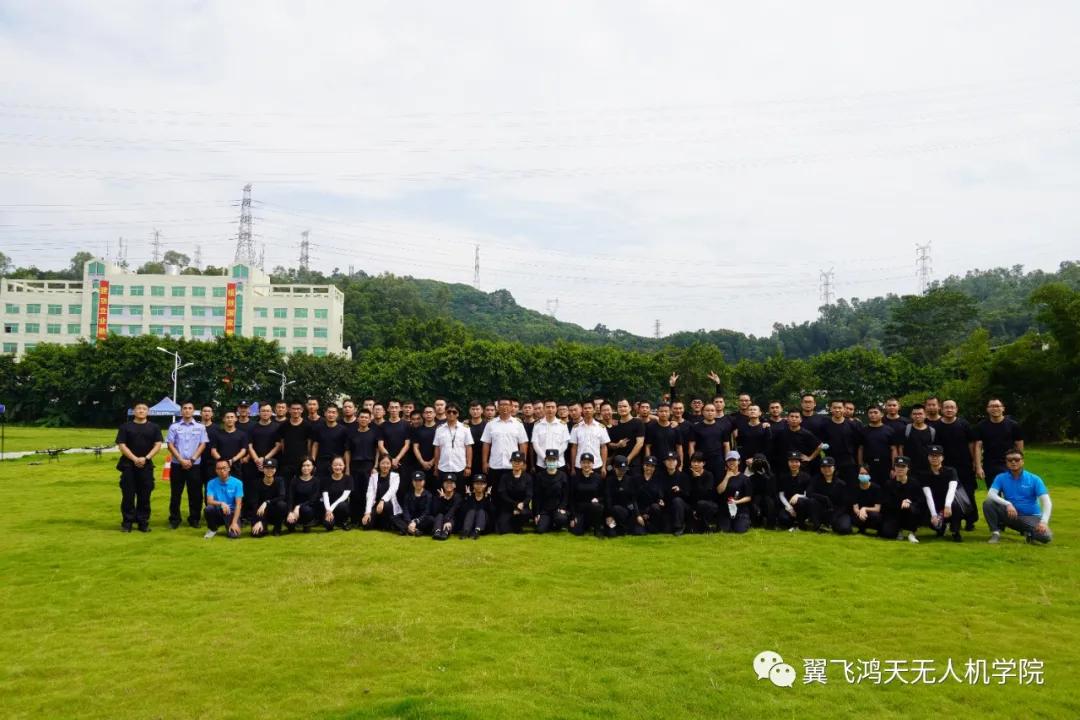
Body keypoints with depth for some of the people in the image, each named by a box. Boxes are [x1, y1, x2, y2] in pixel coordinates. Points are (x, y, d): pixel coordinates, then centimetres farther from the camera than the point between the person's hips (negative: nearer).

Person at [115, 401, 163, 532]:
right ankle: (127, 522, 8)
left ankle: (143, 522, 10)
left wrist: (145, 458, -13)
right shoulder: (125, 427, 5)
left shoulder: (154, 428, 8)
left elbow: (158, 445, 1)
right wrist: (135, 459, -14)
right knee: (128, 495, 0)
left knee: (144, 495, 3)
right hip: (128, 465, -1)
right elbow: (122, 445, -2)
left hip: (146, 466, 1)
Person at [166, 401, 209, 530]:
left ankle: (194, 519, 13)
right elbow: (170, 445, 0)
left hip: (195, 465, 0)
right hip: (177, 465, 0)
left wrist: (192, 460, -9)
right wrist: (181, 460, -10)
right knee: (175, 493, 4)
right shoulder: (174, 426, 3)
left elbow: (203, 445, 1)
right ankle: (174, 519, 14)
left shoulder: (200, 427, 4)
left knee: (195, 494, 3)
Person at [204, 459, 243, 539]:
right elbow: (209, 501, -14)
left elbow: (238, 505, -13)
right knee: (209, 508, -31)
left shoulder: (237, 483, -9)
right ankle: (212, 529, -1)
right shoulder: (211, 483, -3)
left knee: (234, 535, -27)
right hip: (218, 512, 2)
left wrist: (234, 522, -23)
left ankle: (230, 525, 11)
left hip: (232, 512, -2)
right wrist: (221, 503, -34)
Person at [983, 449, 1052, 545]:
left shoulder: (1034, 479, -4)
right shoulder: (1001, 478, -1)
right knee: (987, 503, -25)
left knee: (1046, 536, -31)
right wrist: (1007, 504, -33)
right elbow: (991, 494, -15)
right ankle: (995, 532, -10)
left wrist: (1044, 521, -27)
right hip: (1010, 515, 1)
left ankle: (1028, 532, 4)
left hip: (1031, 517, -1)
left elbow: (1046, 501, -12)